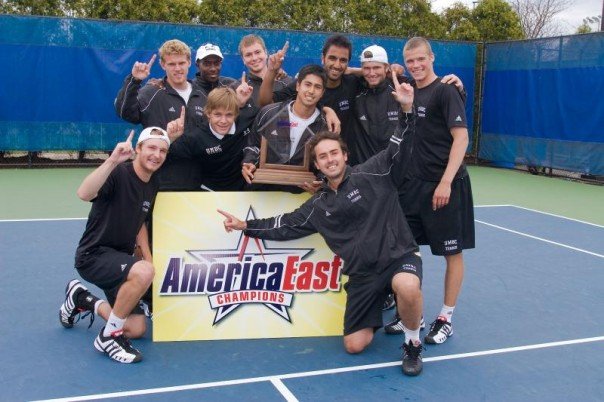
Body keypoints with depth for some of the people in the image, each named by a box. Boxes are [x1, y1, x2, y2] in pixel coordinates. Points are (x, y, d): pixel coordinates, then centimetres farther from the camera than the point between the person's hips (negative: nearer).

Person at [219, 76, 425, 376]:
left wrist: (407, 110, -31)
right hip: (362, 273, 5)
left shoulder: (372, 174, -4)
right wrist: (246, 225, 11)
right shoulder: (318, 206, 8)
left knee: (407, 288, -42)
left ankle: (413, 343, -9)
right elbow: (286, 225, 16)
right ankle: (382, 305, 32)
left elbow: (400, 149, -15)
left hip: (399, 254, -4)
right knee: (354, 346, 0)